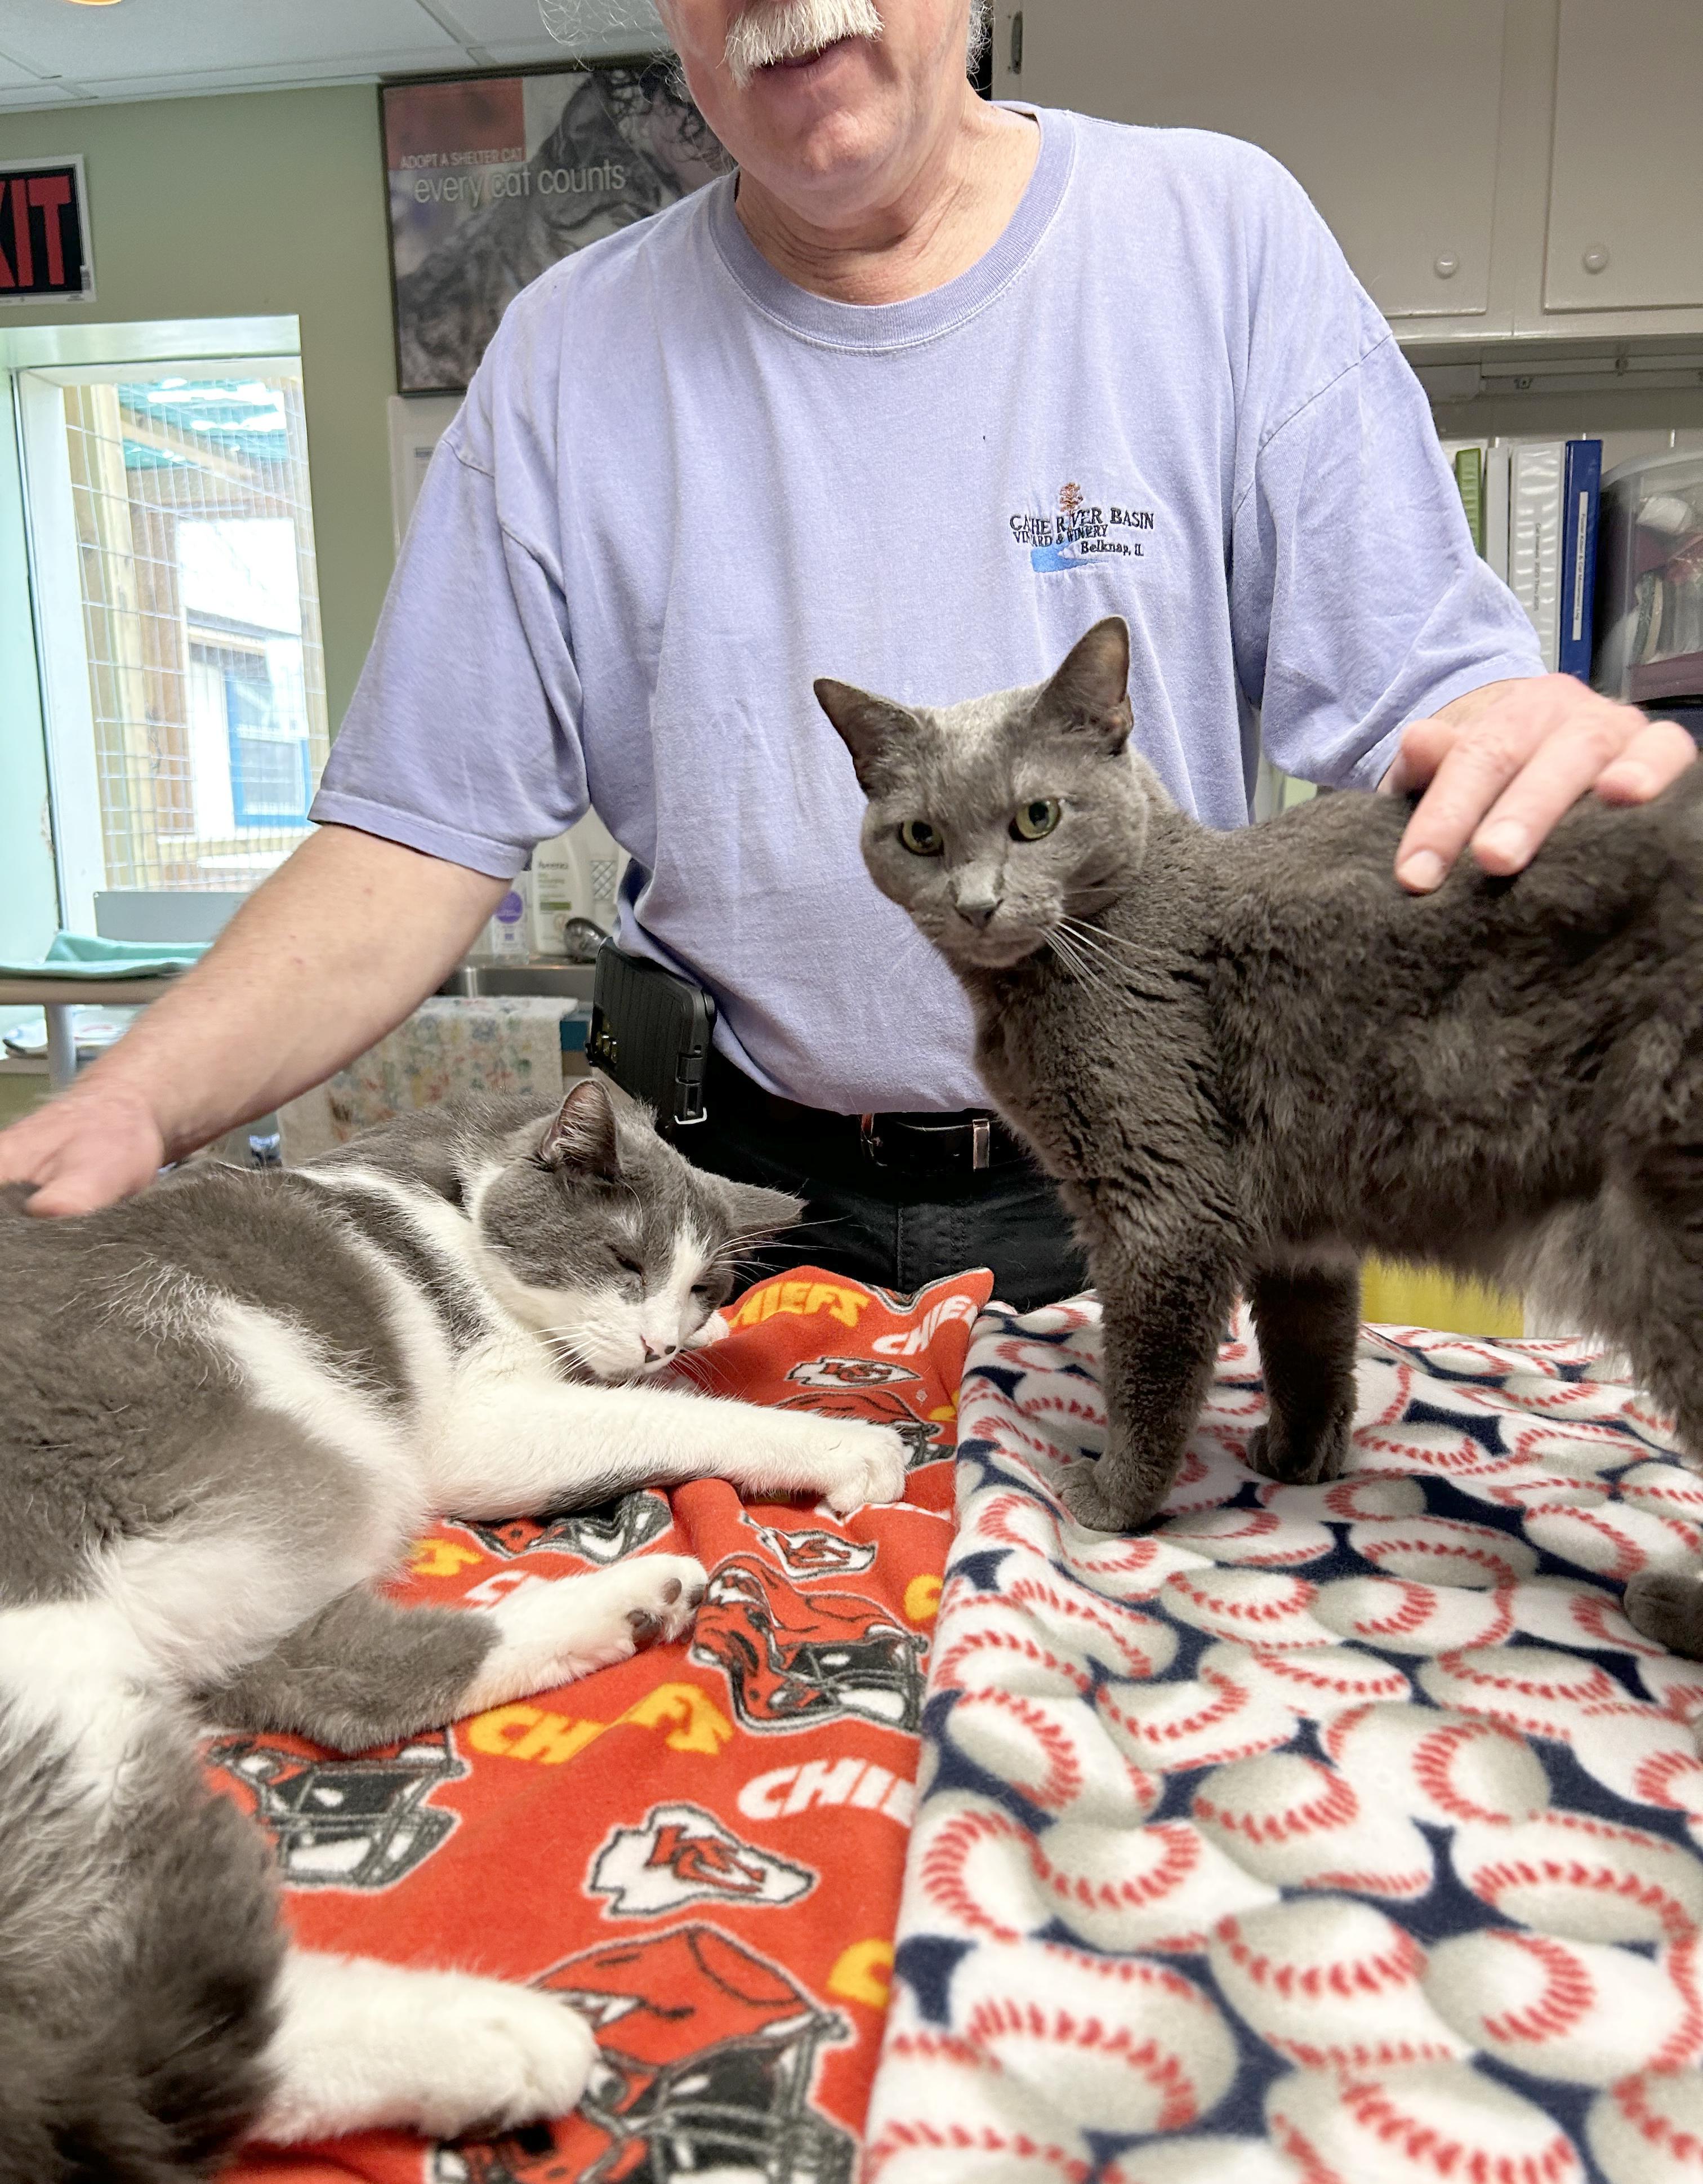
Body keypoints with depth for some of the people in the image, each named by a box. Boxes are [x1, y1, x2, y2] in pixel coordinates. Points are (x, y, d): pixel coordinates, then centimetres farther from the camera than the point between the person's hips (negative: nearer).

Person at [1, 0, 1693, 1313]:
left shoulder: (1223, 235, -4)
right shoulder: (570, 354, 0)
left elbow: (1416, 705, -7)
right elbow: (424, 836, -5)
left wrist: (1545, 748, -32)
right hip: (744, 1182, 1)